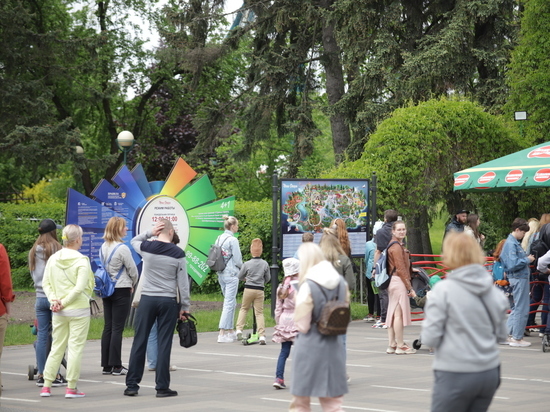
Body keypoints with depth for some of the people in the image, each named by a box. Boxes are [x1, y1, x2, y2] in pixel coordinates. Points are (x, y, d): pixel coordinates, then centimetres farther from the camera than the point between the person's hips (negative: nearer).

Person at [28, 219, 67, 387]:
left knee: (42, 336, 6)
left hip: (40, 297, 5)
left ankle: (41, 375, 8)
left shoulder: (33, 251, 8)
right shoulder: (57, 250, -9)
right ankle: (56, 375, -2)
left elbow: (32, 273, 15)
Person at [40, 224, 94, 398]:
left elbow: (45, 283, 3)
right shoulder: (82, 261, -11)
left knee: (56, 347, 13)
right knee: (76, 348, 0)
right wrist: (64, 302, -11)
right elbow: (80, 287, -18)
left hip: (58, 312, 5)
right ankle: (71, 388, 1)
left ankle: (46, 386, 12)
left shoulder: (53, 258, 5)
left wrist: (54, 300, -5)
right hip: (79, 310, -5)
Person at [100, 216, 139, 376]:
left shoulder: (103, 247, 6)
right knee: (117, 328, -4)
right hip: (121, 290, -7)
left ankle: (106, 365, 12)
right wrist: (132, 284, 13)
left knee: (108, 327, 9)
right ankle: (116, 366, -2)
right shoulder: (122, 248, -15)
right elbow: (132, 270, -9)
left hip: (106, 290, 7)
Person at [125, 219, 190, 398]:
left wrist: (150, 232, 8)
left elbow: (134, 241, 23)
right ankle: (162, 387, 4)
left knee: (139, 342, 7)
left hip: (147, 299, 1)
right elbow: (183, 284, -3)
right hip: (168, 302, -1)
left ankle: (132, 385, 10)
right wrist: (185, 307, 6)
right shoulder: (178, 254, -6)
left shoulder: (146, 248, -2)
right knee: (164, 344, 2)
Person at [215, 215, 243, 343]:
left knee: (231, 302, 18)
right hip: (231, 274, -8)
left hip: (221, 274, 8)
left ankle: (230, 330, 22)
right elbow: (237, 260, -13)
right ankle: (222, 334, -8)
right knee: (229, 303, -5)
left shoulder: (219, 239, 8)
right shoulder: (233, 240, -14)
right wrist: (243, 269, 5)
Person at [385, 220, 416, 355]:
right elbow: (401, 269, -16)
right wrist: (410, 288, -15)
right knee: (399, 313, -7)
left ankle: (392, 345, 15)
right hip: (399, 282, -11)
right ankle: (400, 346, -4)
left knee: (392, 313, 11)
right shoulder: (396, 247, -13)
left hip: (393, 282, 11)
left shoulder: (398, 245, 19)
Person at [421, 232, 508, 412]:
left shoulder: (444, 290, -11)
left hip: (455, 375, -5)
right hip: (489, 372, 5)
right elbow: (501, 334, 11)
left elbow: (430, 338, -11)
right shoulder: (493, 291, 3)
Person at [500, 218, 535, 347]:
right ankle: (517, 338, 7)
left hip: (521, 277, 10)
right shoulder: (511, 244, -18)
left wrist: (527, 258, 6)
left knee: (518, 308, 17)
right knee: (522, 309, -1)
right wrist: (527, 260, -15)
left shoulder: (515, 242, 12)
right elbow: (513, 264, -25)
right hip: (519, 278, -10)